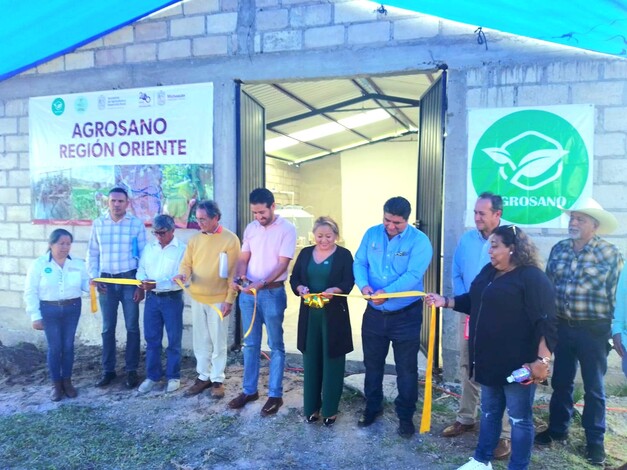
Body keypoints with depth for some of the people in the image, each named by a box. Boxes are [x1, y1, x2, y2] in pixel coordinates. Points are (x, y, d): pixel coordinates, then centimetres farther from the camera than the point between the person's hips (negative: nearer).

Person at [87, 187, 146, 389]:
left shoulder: (137, 224, -4)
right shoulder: (98, 224, 3)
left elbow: (143, 255, -2)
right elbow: (92, 254, 8)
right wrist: (94, 278, -2)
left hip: (129, 279, -2)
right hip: (106, 281, 2)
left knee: (132, 327, 5)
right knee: (108, 328, 10)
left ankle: (132, 370, 16)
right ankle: (108, 370, 21)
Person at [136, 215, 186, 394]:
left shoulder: (182, 249, -10)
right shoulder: (149, 248, 8)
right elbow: (141, 270, 10)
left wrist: (157, 284, -24)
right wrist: (143, 281, -12)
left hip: (172, 299, -5)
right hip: (151, 298, 5)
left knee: (174, 340, 7)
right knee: (152, 339, 12)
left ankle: (173, 376, 21)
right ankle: (152, 375, 26)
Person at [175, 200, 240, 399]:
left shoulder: (230, 239, -10)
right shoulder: (195, 239, 6)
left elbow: (233, 273, -11)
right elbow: (186, 263, 4)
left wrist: (230, 299, -13)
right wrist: (183, 274, -20)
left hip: (218, 299, -5)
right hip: (197, 298, 5)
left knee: (218, 342, 6)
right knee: (200, 341, 14)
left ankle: (217, 380, 19)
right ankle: (203, 377, 27)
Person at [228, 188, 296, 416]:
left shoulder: (287, 229, -10)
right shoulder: (250, 228, 7)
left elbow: (283, 264, -15)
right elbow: (243, 258, 8)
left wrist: (262, 283, -28)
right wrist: (238, 277, -12)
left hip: (272, 293, -5)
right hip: (247, 293, 5)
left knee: (275, 346, 6)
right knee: (250, 344, 14)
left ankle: (275, 394, 16)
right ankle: (249, 390, 27)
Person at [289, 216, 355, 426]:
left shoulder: (344, 255, -3)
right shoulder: (305, 253, 8)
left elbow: (348, 283, -10)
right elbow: (294, 278, 7)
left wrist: (334, 290, -29)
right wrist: (300, 288, -15)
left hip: (334, 315, -3)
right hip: (309, 314, 3)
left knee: (332, 361, 4)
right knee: (311, 360, 9)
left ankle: (330, 409, 18)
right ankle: (312, 407, 23)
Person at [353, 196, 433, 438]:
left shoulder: (419, 241, -14)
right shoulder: (371, 234, 0)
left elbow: (413, 275, -24)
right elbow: (359, 263, -2)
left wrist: (386, 292, -36)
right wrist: (364, 284, -23)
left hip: (406, 315, -3)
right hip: (374, 313, 4)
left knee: (406, 368, 8)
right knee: (372, 364, 17)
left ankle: (405, 416, 26)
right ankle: (372, 407, 37)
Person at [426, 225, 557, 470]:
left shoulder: (533, 277, -16)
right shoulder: (489, 271, 9)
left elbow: (546, 322, -20)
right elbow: (473, 302, 19)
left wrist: (542, 361, -25)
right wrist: (445, 301, 6)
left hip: (518, 364, -8)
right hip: (490, 360, 8)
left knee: (520, 418, 8)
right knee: (489, 412, 20)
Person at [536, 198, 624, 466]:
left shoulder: (610, 254, -9)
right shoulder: (558, 249, 3)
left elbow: (615, 294, -7)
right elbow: (548, 285, 8)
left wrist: (616, 330, -5)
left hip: (593, 330, -4)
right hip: (562, 327, 4)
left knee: (593, 387, 10)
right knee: (561, 382, 15)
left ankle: (594, 440, 25)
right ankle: (557, 429, 31)